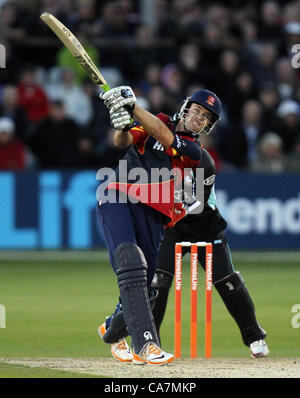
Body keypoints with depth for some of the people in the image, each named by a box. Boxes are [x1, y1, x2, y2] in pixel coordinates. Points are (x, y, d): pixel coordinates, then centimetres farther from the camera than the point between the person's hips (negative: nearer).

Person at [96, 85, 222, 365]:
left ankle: (112, 331, 37)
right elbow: (122, 142, -1)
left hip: (151, 215, 2)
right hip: (118, 201, -2)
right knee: (130, 262, -26)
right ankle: (145, 342, -35)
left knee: (143, 289, 3)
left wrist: (132, 105, -18)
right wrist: (122, 126, -25)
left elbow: (163, 136, -10)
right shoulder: (156, 122, 14)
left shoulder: (194, 152, 8)